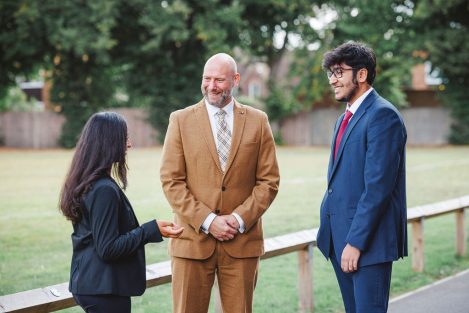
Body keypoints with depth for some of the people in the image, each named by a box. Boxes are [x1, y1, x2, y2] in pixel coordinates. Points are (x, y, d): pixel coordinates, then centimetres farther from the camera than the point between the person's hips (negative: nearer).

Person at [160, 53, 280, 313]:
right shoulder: (181, 120, 3)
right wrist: (207, 221, -11)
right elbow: (171, 180, -2)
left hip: (242, 241, 1)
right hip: (193, 239, -1)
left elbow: (269, 180, 5)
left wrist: (240, 219, -8)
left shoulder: (257, 121, 6)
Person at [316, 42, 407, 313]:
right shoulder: (346, 118, 17)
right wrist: (328, 230, 13)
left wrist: (356, 242, -20)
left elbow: (378, 186, -19)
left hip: (369, 239, -9)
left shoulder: (382, 115, -13)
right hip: (340, 239, 9)